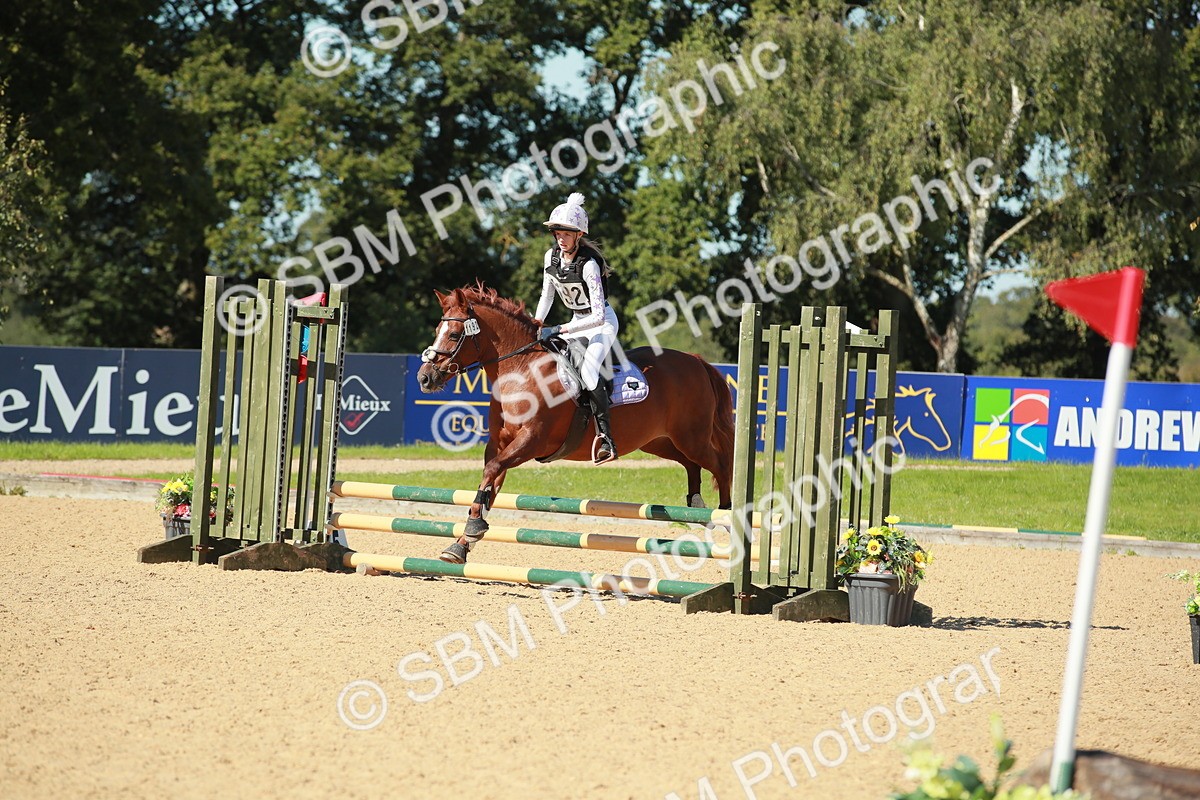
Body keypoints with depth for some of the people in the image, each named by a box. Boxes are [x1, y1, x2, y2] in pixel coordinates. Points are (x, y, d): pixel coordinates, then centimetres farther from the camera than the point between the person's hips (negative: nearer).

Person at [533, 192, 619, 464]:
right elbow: (547, 294, 11)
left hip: (603, 322, -8)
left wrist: (559, 329, -30)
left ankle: (606, 436, -32)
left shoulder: (588, 264, -26)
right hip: (577, 322, 8)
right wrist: (537, 324, -5)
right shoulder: (552, 256, -5)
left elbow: (598, 316, -29)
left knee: (587, 369, -30)